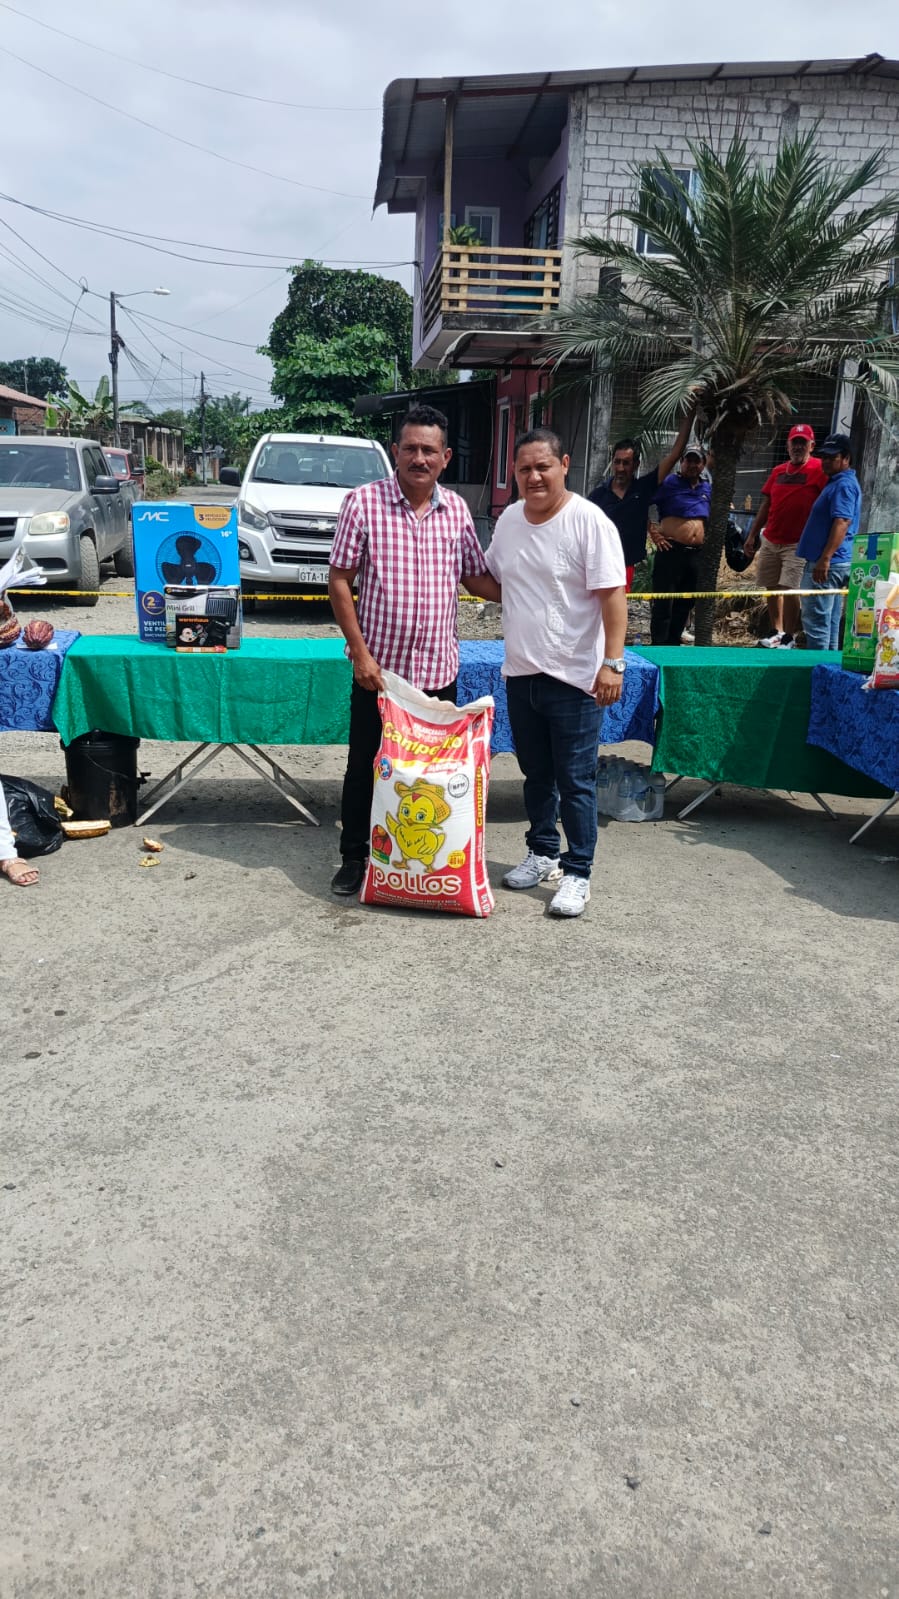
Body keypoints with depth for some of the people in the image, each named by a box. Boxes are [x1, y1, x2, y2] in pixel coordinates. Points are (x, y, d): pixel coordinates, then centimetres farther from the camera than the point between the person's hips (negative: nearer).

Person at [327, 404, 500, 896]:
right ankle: (353, 857, 25)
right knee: (365, 767, 8)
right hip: (378, 667, -3)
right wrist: (360, 652, -12)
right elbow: (339, 580, -6)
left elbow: (476, 576, 14)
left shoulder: (456, 509, 4)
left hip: (438, 670, 3)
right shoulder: (363, 502, -7)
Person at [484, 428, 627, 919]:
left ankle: (577, 873, 12)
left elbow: (613, 596, -16)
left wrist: (612, 661, -21)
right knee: (536, 774, 18)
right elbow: (493, 579, 24)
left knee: (575, 781, 1)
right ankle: (542, 854, 33)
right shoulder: (509, 520, 7)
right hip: (520, 672, 6)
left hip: (573, 676, -6)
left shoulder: (589, 521, -12)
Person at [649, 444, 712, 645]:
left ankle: (673, 644, 22)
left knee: (685, 604, 12)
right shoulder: (668, 483, -4)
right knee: (663, 603, -5)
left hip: (696, 554, 6)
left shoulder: (707, 488, 14)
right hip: (671, 551, -6)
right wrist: (653, 534, -12)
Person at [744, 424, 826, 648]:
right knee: (772, 588, 10)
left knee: (789, 589, -12)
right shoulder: (778, 471, 13)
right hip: (770, 541, 6)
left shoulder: (819, 470, -5)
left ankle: (789, 638, -2)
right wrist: (752, 535, 14)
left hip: (798, 544, -6)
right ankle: (775, 632, 22)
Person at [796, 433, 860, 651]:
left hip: (827, 564, -11)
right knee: (829, 622, 14)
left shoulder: (844, 485, -13)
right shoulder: (836, 483, 20)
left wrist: (825, 559, -28)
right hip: (833, 563, 11)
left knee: (816, 621, -10)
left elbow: (842, 522, -23)